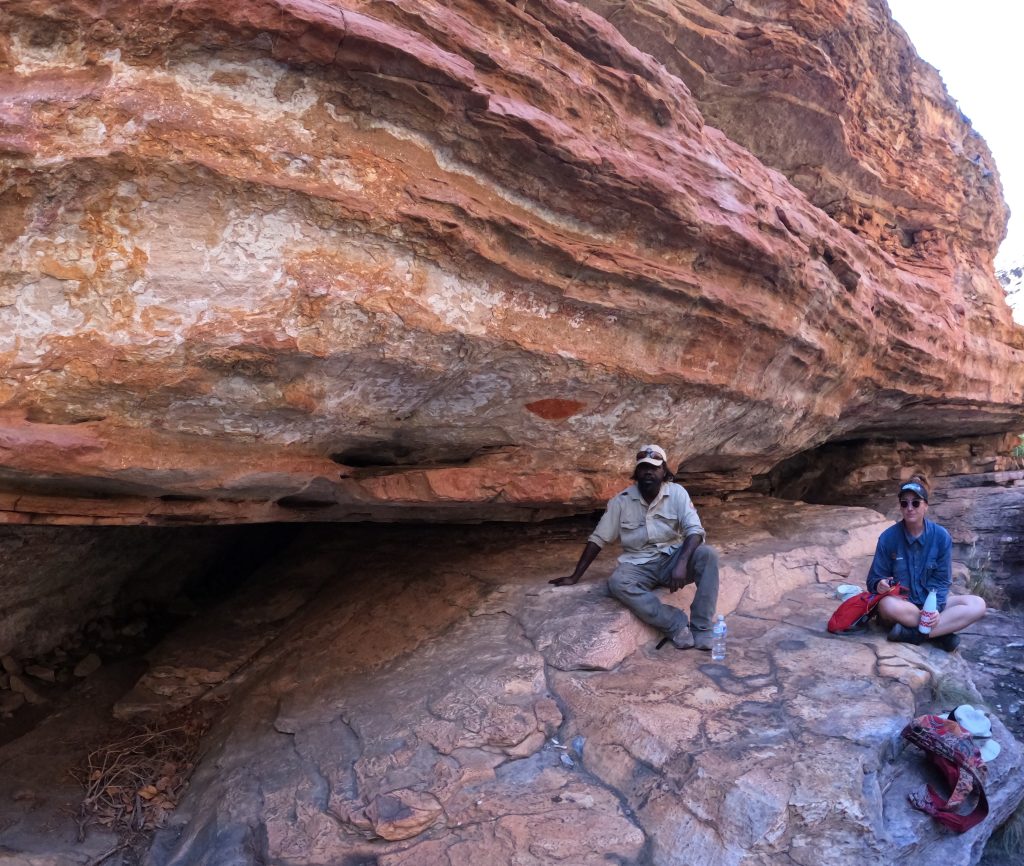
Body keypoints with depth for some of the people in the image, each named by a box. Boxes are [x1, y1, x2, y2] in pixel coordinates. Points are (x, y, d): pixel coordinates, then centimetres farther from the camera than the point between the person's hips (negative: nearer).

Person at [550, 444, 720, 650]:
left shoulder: (677, 493, -7)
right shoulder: (621, 501, -5)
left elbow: (695, 531, -14)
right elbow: (597, 539, -1)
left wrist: (682, 563, -32)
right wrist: (575, 576, -4)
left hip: (671, 560, 0)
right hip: (639, 566, 0)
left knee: (707, 554, -28)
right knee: (617, 583, -32)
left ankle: (701, 629, -21)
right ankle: (677, 624, -24)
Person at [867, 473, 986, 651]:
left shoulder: (941, 536, -6)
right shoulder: (888, 537, -10)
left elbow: (942, 580, -4)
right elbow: (874, 578, -6)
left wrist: (935, 608, -21)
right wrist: (879, 584, -30)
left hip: (930, 603, 3)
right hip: (901, 603, -3)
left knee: (978, 605, -21)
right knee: (887, 605, -37)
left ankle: (912, 633, -27)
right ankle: (940, 633, -21)